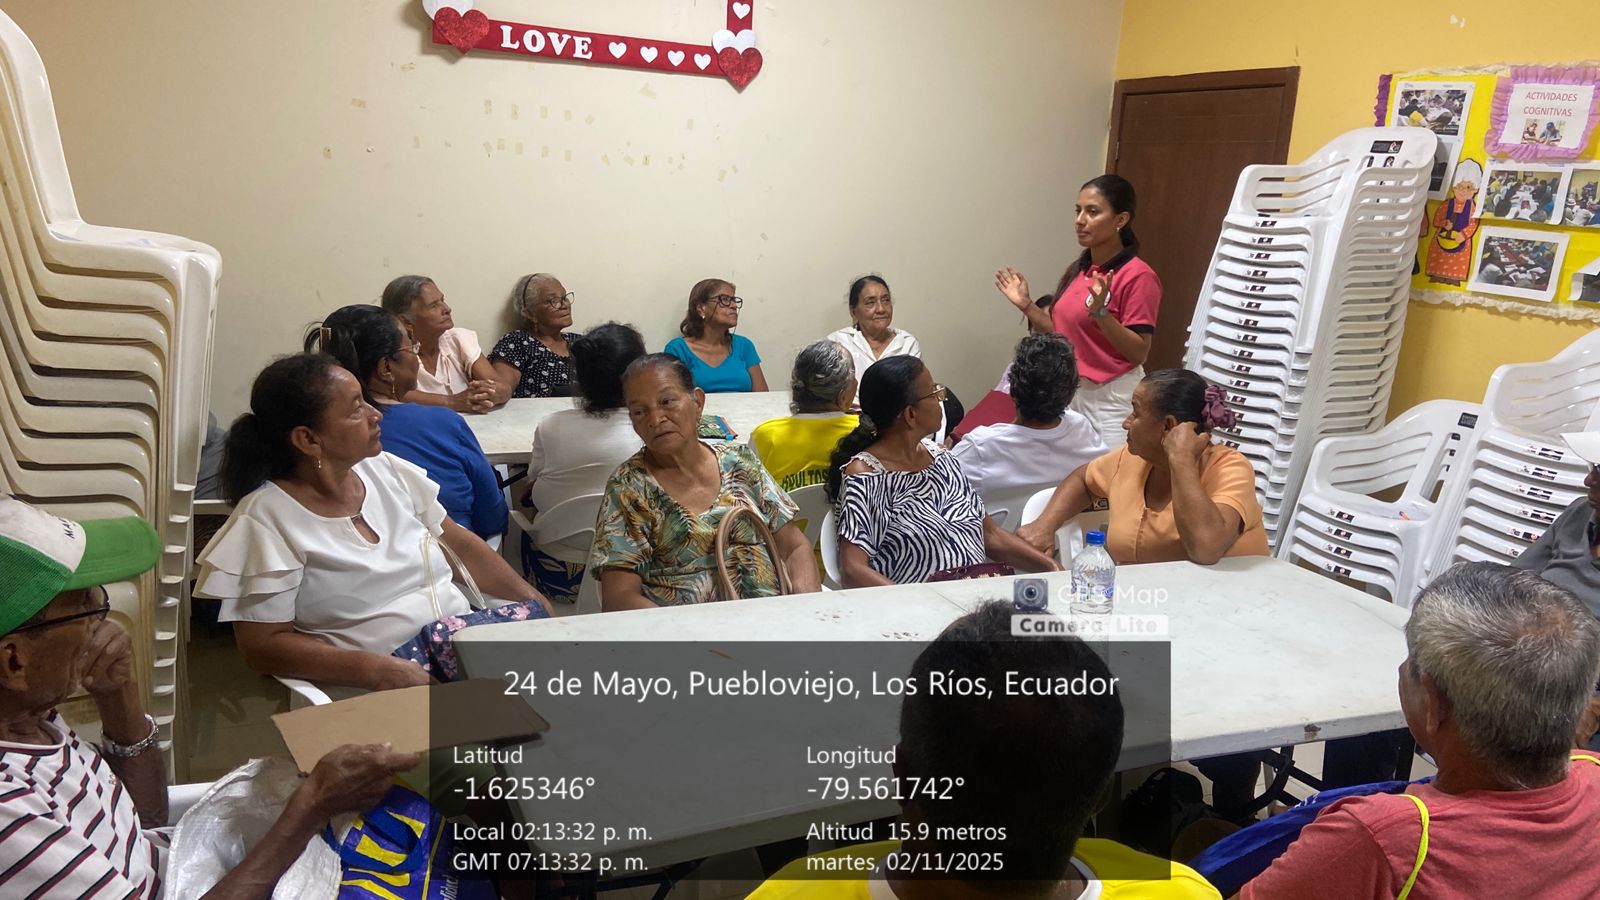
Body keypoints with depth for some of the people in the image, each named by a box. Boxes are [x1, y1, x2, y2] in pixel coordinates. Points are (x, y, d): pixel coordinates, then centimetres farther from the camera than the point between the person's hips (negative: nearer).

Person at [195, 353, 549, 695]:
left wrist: (534, 602, 6)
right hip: (374, 691, -7)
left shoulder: (385, 470, 9)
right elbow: (262, 645, -9)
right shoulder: (267, 518, -8)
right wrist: (376, 670, -20)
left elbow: (462, 544, 18)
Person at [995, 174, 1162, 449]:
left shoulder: (1138, 276, -13)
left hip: (1110, 400, -7)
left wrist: (1100, 313, -27)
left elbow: (1139, 352, -16)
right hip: (1067, 392, 7)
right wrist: (1027, 306, 6)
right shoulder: (1077, 270, 9)